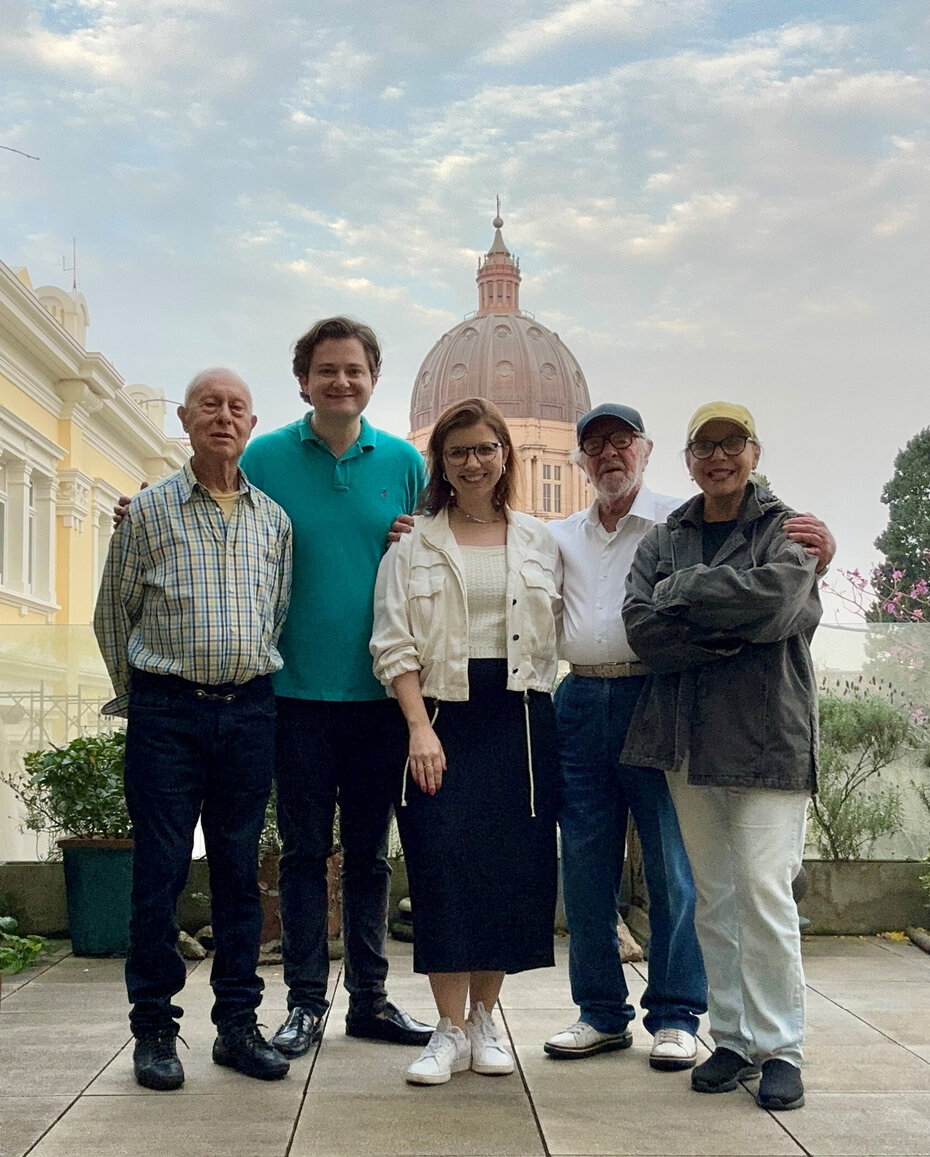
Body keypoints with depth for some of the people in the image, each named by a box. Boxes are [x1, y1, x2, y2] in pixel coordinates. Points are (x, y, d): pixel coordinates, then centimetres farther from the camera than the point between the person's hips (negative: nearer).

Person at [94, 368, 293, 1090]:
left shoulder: (274, 520, 10)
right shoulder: (149, 510, 2)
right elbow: (113, 614, 9)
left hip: (249, 710, 3)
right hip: (166, 711, -2)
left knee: (240, 869, 7)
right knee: (160, 870, 0)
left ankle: (238, 1023, 16)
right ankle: (155, 1029, 10)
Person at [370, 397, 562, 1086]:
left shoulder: (541, 544, 12)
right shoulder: (413, 546, 6)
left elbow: (557, 638, 11)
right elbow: (395, 646, -1)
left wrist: (551, 717, 0)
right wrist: (419, 727, -11)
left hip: (521, 719, 2)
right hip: (441, 719, -2)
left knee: (512, 868, 2)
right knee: (444, 866, -9)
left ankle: (484, 1017, 17)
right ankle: (450, 1029, 1)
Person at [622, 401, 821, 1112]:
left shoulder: (787, 527, 3)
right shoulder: (664, 541, 14)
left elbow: (777, 596, -19)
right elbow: (641, 627, -2)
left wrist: (681, 591, -8)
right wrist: (732, 633, -13)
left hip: (767, 737, -4)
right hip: (689, 739, 4)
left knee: (764, 890, -8)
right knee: (713, 896, 7)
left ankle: (780, 1047, 3)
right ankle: (734, 1039, 17)